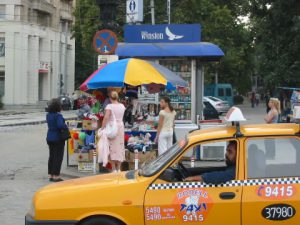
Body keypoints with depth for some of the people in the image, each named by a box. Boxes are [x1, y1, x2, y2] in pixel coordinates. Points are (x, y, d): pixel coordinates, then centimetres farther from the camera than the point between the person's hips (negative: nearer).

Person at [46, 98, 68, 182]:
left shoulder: (48, 115, 5)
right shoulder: (58, 115, -19)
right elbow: (60, 125, -31)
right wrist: (66, 126, -12)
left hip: (50, 138, 8)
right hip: (58, 138, -8)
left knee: (51, 156, 15)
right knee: (58, 157, -1)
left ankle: (50, 175, 19)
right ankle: (56, 176, 0)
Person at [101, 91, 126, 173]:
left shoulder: (109, 106, -10)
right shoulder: (122, 106, 6)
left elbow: (106, 117, -21)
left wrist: (102, 127, -17)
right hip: (121, 126, 4)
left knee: (113, 146, 1)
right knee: (120, 146, 10)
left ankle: (114, 169, 0)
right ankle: (118, 168, 13)